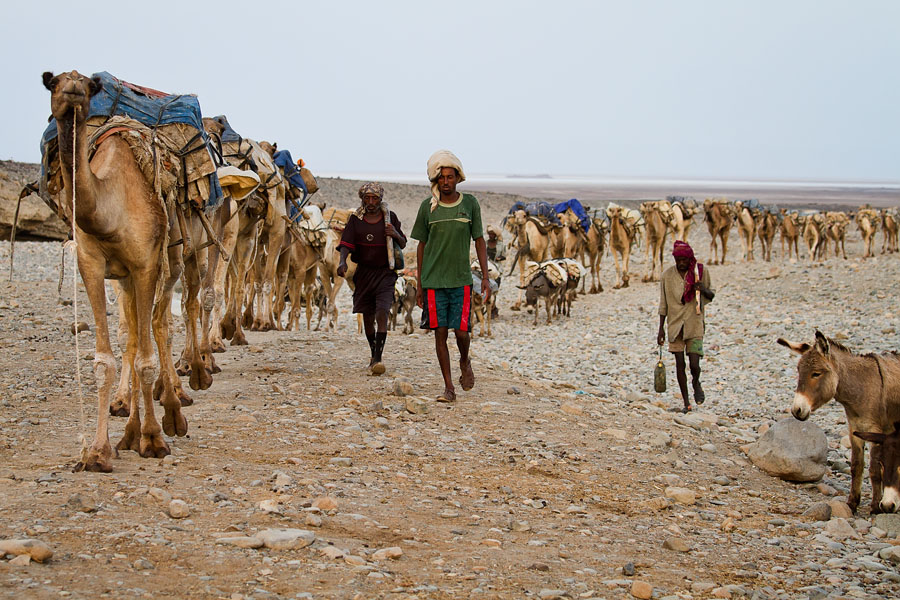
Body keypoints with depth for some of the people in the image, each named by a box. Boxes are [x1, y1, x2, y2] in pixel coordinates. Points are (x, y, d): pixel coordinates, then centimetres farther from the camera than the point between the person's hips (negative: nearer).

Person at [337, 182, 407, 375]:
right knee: (368, 317, 11)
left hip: (385, 273, -2)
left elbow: (403, 245, 8)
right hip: (364, 272, 2)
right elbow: (346, 244, -7)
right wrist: (342, 261, -27)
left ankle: (378, 359, -22)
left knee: (382, 314, -17)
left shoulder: (390, 218, 0)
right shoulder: (355, 220, 1)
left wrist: (396, 235, -15)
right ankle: (374, 353, 31)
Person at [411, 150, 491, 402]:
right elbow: (422, 245, 10)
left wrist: (486, 277, 1)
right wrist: (419, 283, 8)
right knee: (440, 333, -1)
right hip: (433, 280, 1)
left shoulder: (470, 204, 3)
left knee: (461, 331, -6)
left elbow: (479, 241, 8)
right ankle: (449, 388, 7)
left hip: (461, 280, 0)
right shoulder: (427, 207, 3)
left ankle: (465, 362, 28)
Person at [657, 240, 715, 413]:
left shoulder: (701, 272, -2)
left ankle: (696, 383, 25)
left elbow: (711, 295, 10)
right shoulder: (667, 275, 0)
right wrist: (661, 329, 2)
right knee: (680, 364, 3)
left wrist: (704, 290, -14)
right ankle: (686, 402, 14)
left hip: (694, 323, -1)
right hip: (675, 324, 1)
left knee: (694, 365, -10)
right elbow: (663, 304, 5)